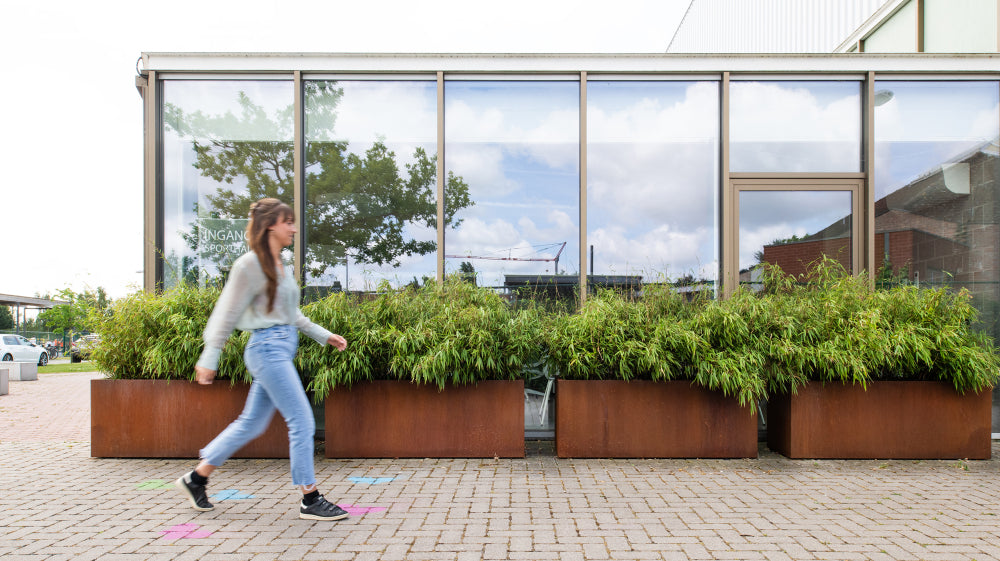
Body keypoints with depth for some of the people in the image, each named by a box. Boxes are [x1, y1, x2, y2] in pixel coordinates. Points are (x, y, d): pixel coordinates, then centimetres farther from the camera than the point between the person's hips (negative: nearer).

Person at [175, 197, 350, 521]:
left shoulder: (279, 266, 16)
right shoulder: (250, 265, -10)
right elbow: (227, 314, -9)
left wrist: (324, 335, 19)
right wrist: (209, 359, -8)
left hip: (283, 348, 9)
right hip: (268, 348, -9)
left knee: (252, 423, 15)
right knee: (302, 422, -7)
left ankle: (196, 479, 29)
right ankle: (310, 501, 3)